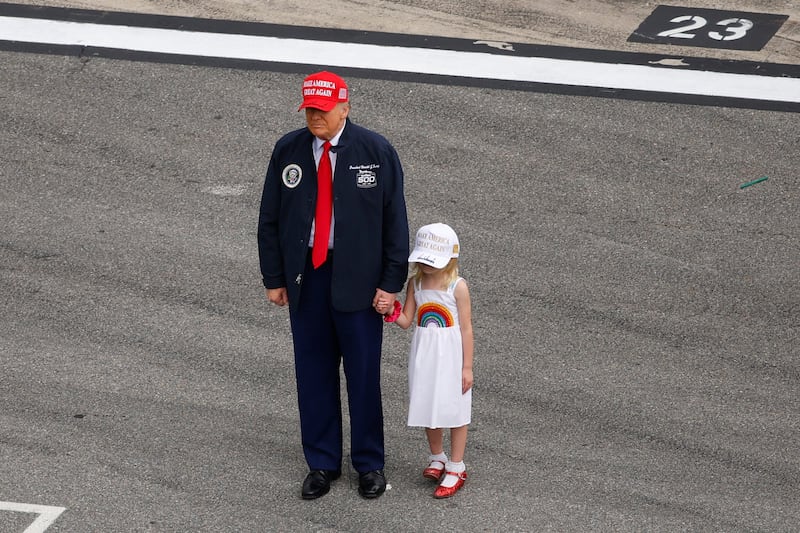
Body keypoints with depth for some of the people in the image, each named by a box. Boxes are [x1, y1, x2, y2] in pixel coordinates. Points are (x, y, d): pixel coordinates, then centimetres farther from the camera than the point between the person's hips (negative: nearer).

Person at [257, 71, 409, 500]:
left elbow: (395, 221, -4)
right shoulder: (287, 151, 1)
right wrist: (274, 279, 5)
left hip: (357, 279, -2)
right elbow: (270, 219, 7)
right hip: (305, 276, 3)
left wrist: (391, 283, -7)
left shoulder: (376, 151, -7)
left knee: (363, 373, 6)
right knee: (312, 373, 9)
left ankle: (369, 464, 21)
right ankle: (322, 464, 23)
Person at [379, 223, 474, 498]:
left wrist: (467, 367, -9)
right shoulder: (415, 283, 0)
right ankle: (437, 458, 33)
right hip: (424, 355, 5)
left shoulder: (457, 286, -13)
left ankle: (456, 467, 15)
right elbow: (406, 321, 4)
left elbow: (466, 328, -9)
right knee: (428, 406, 14)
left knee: (455, 409, 4)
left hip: (450, 355, -5)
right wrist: (390, 310, -17)